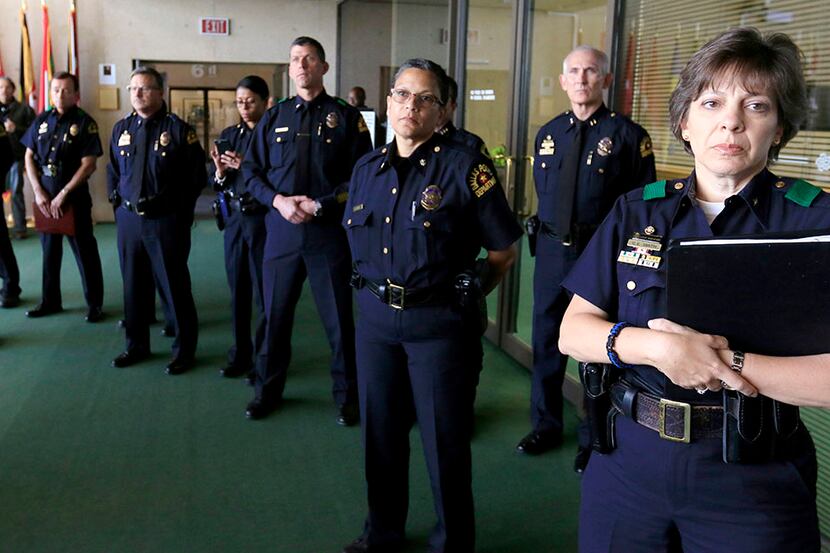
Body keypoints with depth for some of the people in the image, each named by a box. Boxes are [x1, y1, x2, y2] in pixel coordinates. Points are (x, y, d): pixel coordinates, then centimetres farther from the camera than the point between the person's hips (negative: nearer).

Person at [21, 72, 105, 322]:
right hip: (45, 195, 5)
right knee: (49, 249, 13)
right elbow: (29, 157, 9)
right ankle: (50, 301, 25)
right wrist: (38, 191, -3)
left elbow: (88, 164, -13)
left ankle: (94, 304, 10)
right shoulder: (42, 120, 7)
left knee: (84, 250, 1)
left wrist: (63, 194, -15)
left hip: (74, 196, -5)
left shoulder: (85, 123, -7)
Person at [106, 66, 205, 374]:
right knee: (133, 285, 13)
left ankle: (184, 350, 12)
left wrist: (179, 209, -4)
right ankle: (136, 346, 27)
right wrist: (118, 201, 12)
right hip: (128, 219, 5)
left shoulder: (179, 129, -5)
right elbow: (113, 172, 20)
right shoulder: (121, 129, 11)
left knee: (174, 287, 1)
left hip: (166, 221, -5)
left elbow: (196, 176, -4)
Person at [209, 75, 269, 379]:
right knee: (237, 289, 11)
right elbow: (216, 183, 11)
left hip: (263, 219, -5)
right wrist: (220, 171, -10)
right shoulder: (229, 135, 10)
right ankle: (240, 354, 22)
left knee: (263, 292, 0)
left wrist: (248, 167, -22)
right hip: (234, 218, 5)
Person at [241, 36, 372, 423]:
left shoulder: (346, 117, 1)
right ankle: (268, 390, 29)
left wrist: (320, 205, -14)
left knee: (338, 318, 5)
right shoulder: (274, 117, 10)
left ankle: (346, 397, 21)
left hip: (329, 229, -3)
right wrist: (279, 201, -9)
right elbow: (251, 170, 9)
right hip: (282, 229, 3)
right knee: (275, 315, 12)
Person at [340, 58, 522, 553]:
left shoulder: (464, 167, -11)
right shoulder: (367, 168, 7)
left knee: (445, 442, 6)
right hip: (376, 319, 6)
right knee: (380, 432, 16)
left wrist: (463, 293, 2)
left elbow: (505, 250, -5)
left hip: (440, 325, -5)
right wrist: (378, 290, 13)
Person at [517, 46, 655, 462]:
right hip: (552, 250, 5)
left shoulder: (627, 135, -8)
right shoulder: (548, 134, 8)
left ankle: (594, 438, 23)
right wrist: (553, 229, 12)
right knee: (546, 338, 14)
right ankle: (546, 424, 33)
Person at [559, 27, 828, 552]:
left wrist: (723, 361, -19)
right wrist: (659, 347, -17)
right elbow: (572, 331, -2)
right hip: (627, 461, 3)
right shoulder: (637, 211, 3)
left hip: (751, 483, -2)